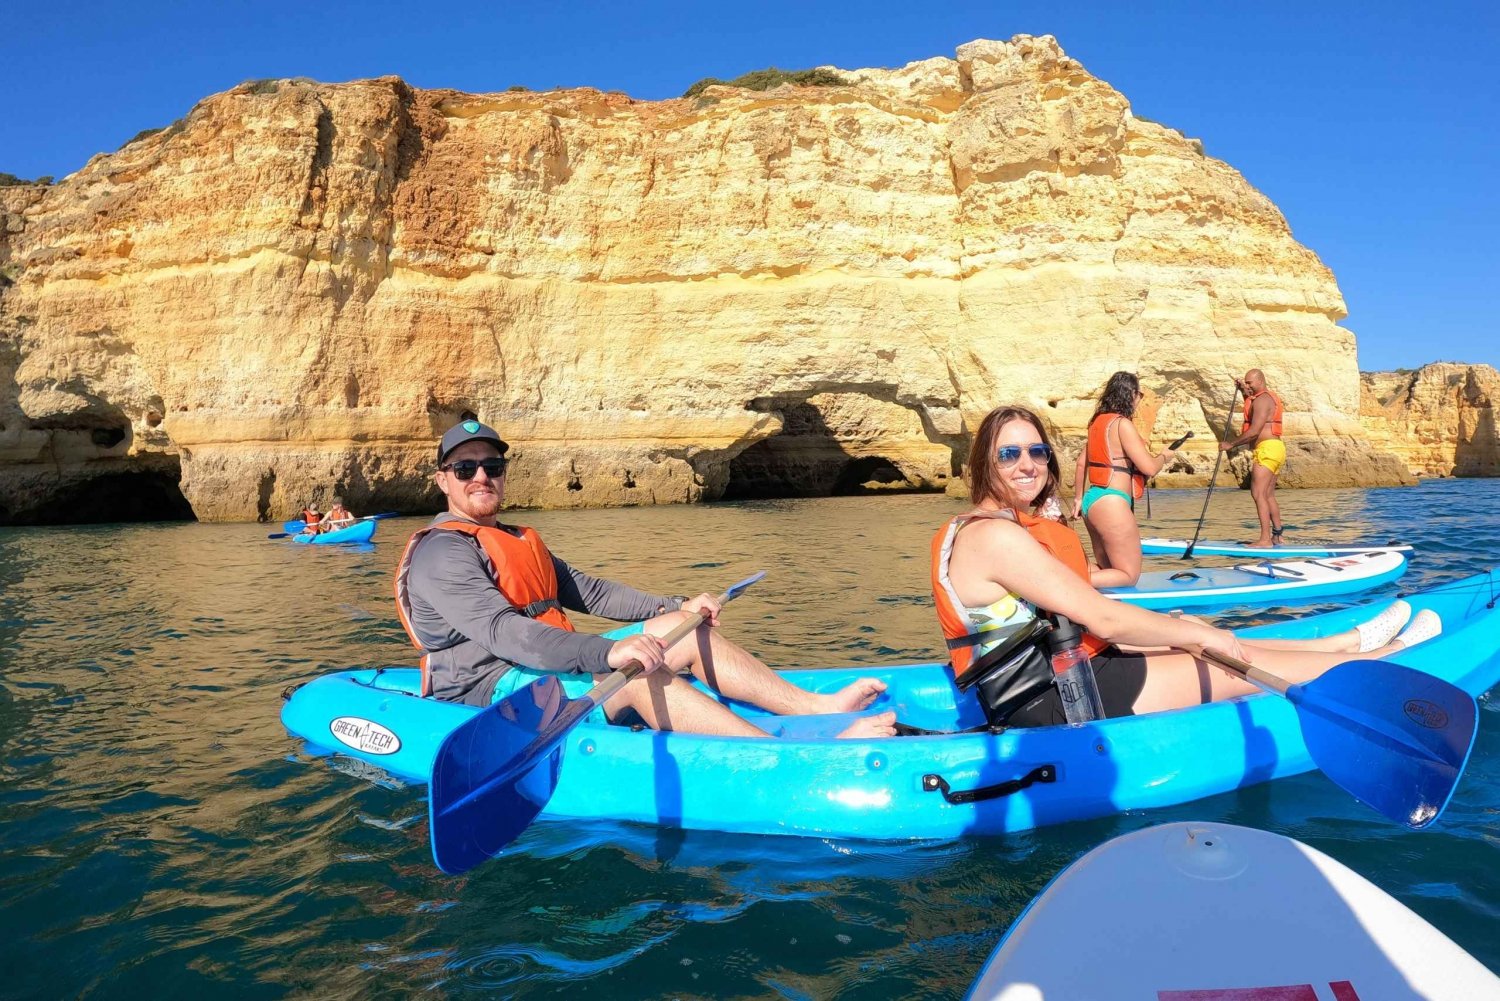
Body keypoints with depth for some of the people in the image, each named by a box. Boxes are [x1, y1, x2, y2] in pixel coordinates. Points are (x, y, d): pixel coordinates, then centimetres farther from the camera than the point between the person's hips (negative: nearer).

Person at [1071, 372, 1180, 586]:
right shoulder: (1122, 424, -12)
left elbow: (1082, 462, 18)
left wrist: (1078, 498, 25)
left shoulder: (1099, 421, 12)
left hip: (1092, 499, 9)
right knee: (1129, 575, 0)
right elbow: (1149, 468, -14)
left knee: (1107, 568, 19)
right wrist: (1164, 456, 7)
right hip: (1111, 502, -9)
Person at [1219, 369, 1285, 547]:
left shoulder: (1262, 400, -12)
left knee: (1258, 494, -14)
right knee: (1268, 495, 15)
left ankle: (1265, 539, -18)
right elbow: (1253, 409, 44)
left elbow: (1254, 431, -19)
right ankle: (1277, 536, 20)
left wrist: (1231, 444, -11)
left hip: (1266, 448, -11)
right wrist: (1244, 391, 32)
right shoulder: (1270, 397, 20)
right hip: (1276, 448, 11)